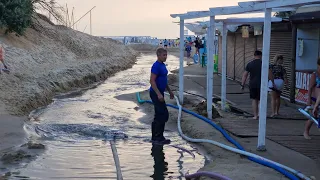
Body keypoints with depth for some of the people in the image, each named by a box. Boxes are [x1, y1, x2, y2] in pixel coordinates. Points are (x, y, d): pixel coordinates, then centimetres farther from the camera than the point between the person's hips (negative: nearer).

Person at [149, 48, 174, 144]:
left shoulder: (163, 65, 14)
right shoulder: (156, 66, -17)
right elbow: (152, 81, -23)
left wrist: (170, 91, 25)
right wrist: (158, 94, -27)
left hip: (160, 93, 10)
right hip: (156, 93, -10)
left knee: (159, 115, 11)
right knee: (164, 114, -10)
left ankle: (155, 137, 17)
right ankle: (158, 137, -3)